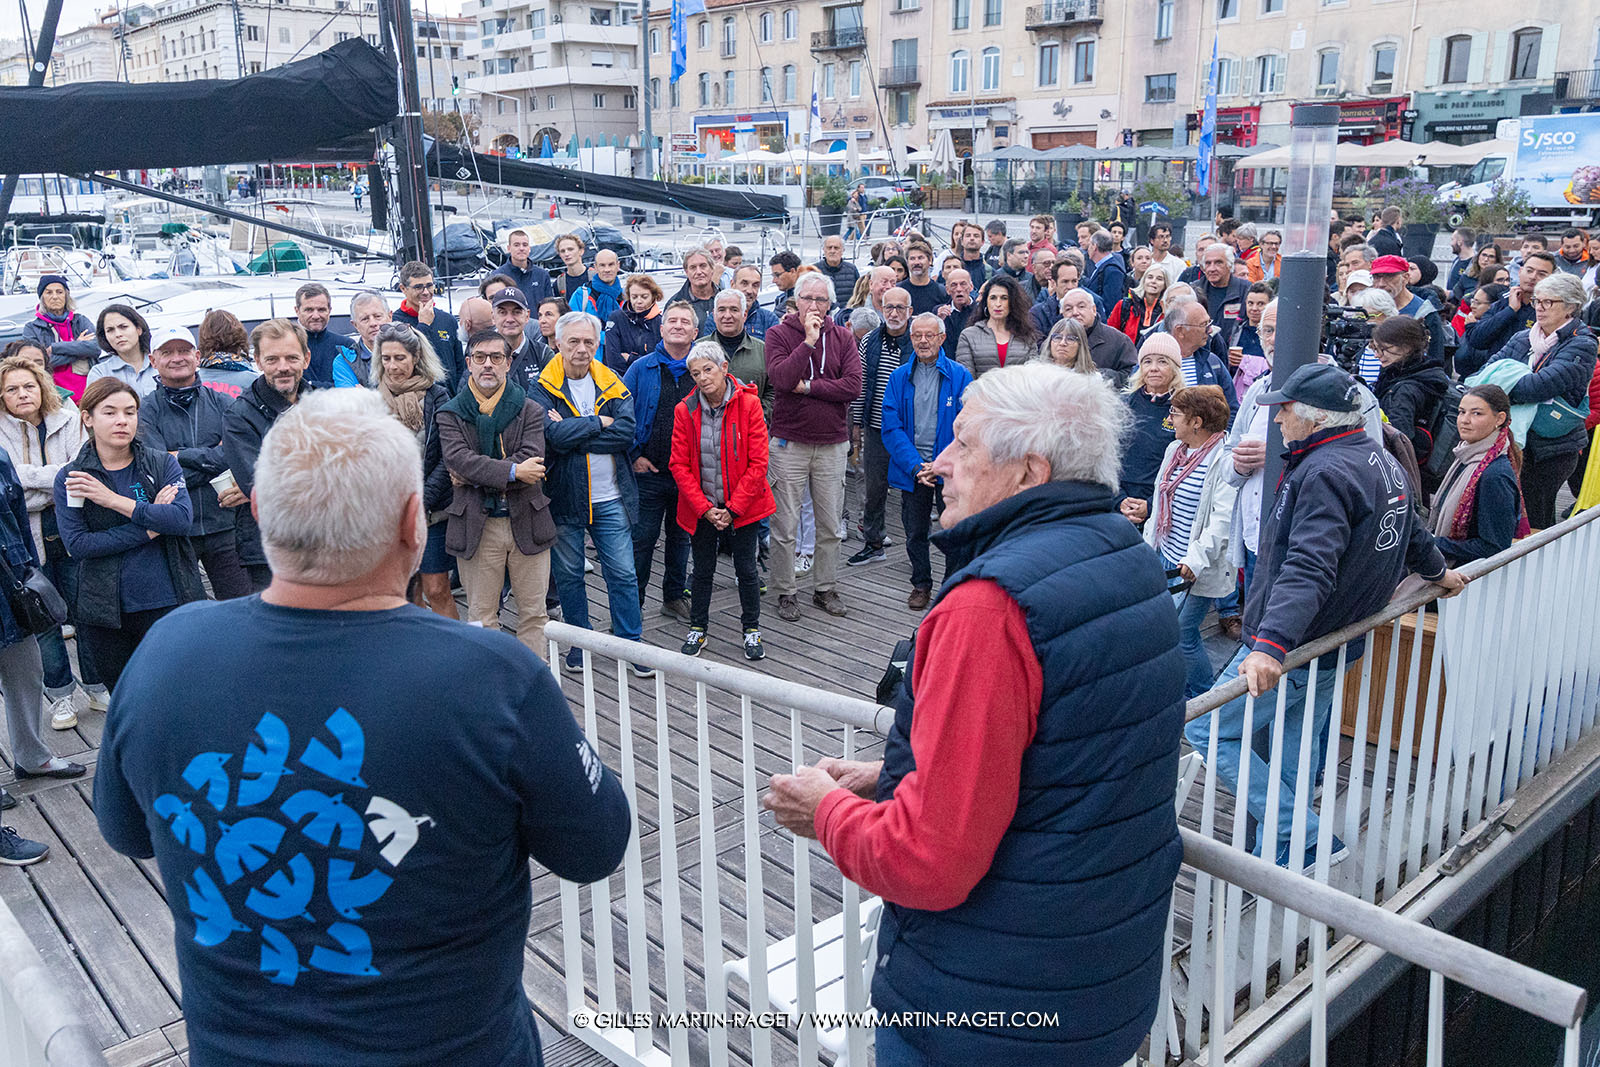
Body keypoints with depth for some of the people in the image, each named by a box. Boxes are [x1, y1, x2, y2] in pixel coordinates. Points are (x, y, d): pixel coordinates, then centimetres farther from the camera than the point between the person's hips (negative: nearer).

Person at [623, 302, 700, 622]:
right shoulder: (641, 369, 0)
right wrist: (633, 455, -5)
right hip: (648, 472, -2)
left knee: (681, 536, 14)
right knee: (642, 538, 1)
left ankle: (675, 596, 28)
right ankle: (632, 601, 13)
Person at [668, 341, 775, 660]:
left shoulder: (748, 403, -10)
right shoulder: (685, 410, -4)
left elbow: (758, 463, -11)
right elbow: (679, 465, -3)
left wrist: (732, 509, -13)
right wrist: (705, 509, -10)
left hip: (742, 508, -1)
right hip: (702, 509, 2)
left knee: (746, 569, 8)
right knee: (703, 570, 13)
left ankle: (751, 629, 26)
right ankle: (698, 627, 30)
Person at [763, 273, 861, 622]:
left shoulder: (842, 338, 5)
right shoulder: (778, 334, -2)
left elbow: (854, 386, -9)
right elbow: (781, 378, -19)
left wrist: (808, 387, -13)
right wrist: (809, 341, -19)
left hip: (832, 444, 3)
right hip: (789, 443, -2)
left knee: (831, 525, 11)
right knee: (785, 526, 3)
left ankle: (825, 588, 25)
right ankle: (785, 592, 16)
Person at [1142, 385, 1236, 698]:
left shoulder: (1224, 459, -16)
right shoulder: (1174, 450, 10)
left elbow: (1224, 518, -22)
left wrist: (1196, 558, -28)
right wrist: (1148, 544, 20)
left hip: (1198, 566, -8)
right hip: (1168, 556, 8)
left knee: (1182, 633, -4)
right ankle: (1188, 693, 31)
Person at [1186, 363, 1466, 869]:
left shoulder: (1327, 473, -22)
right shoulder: (1382, 461, 11)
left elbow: (1308, 569, -35)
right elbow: (1411, 530, 29)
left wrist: (1270, 644, -44)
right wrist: (1437, 571, 49)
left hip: (1295, 649, -11)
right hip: (1338, 642, 11)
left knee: (1205, 729, -5)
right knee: (1297, 751, 19)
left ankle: (1304, 839, -2)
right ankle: (1280, 856, 30)